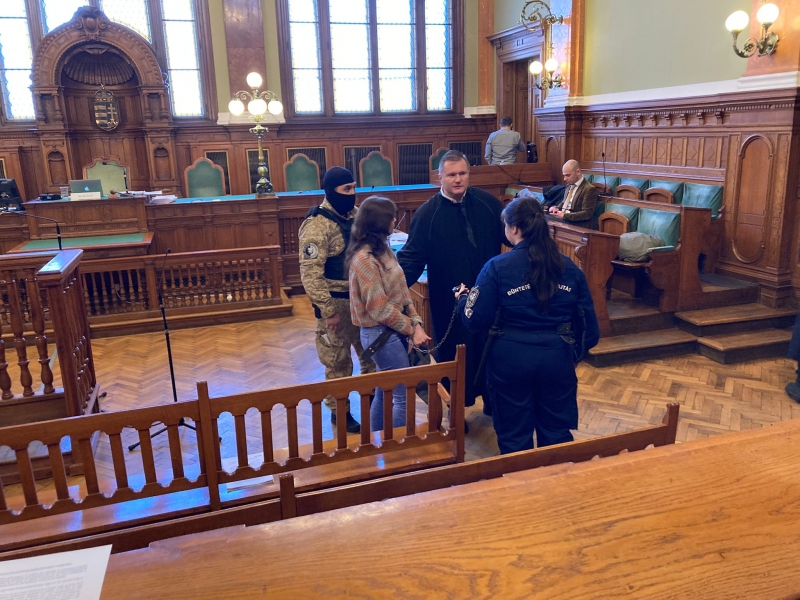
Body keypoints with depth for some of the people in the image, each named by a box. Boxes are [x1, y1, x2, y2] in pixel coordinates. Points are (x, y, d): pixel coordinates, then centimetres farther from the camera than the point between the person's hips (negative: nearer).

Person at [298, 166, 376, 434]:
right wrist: (328, 311, -21)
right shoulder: (317, 225, -19)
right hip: (336, 302, -7)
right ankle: (339, 412, 26)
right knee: (338, 361, 8)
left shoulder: (357, 214, 4)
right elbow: (310, 274, -21)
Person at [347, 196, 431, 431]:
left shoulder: (383, 249, 8)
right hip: (381, 334, -9)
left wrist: (416, 323, -2)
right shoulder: (365, 259, -21)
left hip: (393, 331, 9)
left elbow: (401, 290, 9)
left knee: (386, 392, 19)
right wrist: (411, 329, -11)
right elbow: (379, 309, -21)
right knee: (402, 395, -1)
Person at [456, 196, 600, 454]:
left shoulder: (498, 267, -10)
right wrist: (578, 348, 22)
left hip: (511, 357, -3)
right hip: (557, 357, 3)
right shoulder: (569, 267, 1)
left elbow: (476, 321, -9)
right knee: (557, 434, 19)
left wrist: (463, 298, 11)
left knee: (515, 437, 14)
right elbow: (588, 321, 5)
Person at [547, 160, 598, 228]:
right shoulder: (570, 185, 16)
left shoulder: (589, 189, -8)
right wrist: (557, 208, 4)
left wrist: (564, 216, -22)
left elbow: (587, 214, -15)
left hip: (576, 226, -8)